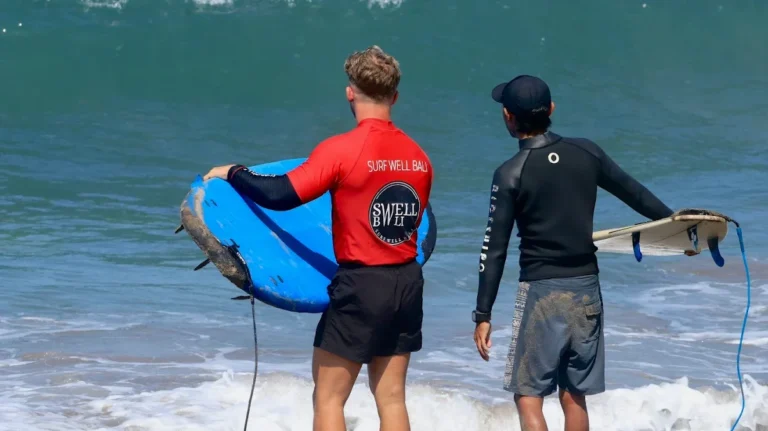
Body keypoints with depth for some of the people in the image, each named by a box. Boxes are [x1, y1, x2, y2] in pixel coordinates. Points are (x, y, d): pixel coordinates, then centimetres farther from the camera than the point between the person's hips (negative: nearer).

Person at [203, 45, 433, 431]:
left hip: (361, 284, -6)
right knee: (391, 397, 11)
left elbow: (280, 196, -21)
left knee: (328, 398, 4)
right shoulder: (418, 157, 3)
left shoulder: (341, 150, -15)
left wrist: (232, 174, -5)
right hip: (408, 283, 6)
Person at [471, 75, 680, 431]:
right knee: (574, 397, 13)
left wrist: (483, 315, -5)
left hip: (541, 292, -5)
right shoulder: (586, 153, 1)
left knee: (528, 397, -1)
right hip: (587, 291, 5)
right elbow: (634, 192, 14)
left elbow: (495, 249, -10)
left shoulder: (510, 175, -11)